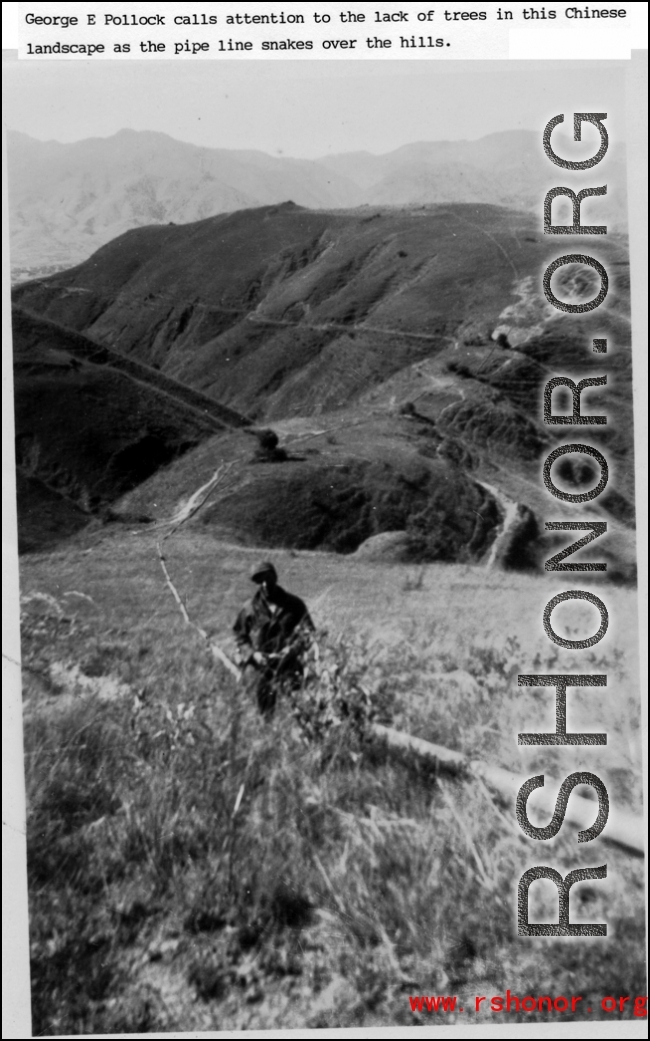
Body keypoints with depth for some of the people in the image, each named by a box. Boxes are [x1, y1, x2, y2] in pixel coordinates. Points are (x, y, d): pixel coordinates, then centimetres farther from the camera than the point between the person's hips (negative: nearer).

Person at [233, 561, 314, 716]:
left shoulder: (294, 605, 5)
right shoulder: (250, 609, 6)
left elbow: (307, 633, 3)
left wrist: (292, 650, -15)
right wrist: (253, 654, -7)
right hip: (260, 670, 1)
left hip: (289, 669, -1)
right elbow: (240, 637, 13)